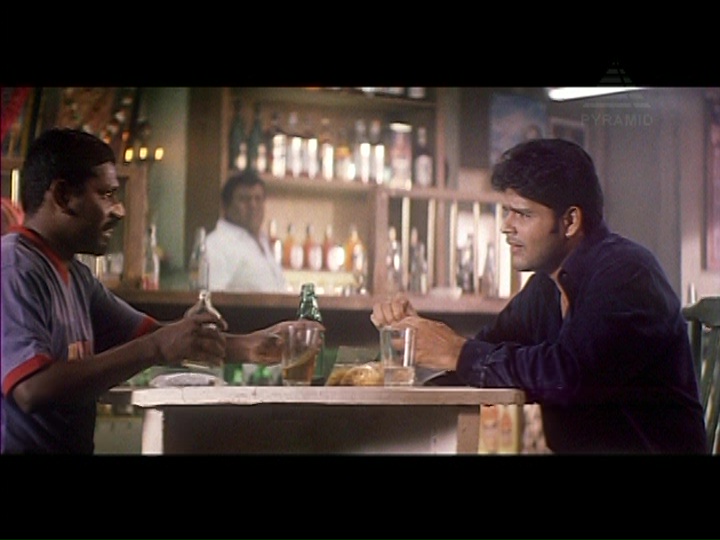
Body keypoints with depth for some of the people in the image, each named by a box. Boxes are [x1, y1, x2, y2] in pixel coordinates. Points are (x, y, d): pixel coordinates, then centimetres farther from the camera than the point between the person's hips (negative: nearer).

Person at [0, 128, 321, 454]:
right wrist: (155, 349, -26)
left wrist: (245, 347, 1)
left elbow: (147, 334, 15)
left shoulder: (73, 274, 13)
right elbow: (32, 390, -26)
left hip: (71, 447, 8)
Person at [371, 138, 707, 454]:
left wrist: (459, 354, -21)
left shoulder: (625, 274, -16)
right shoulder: (546, 285, 12)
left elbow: (569, 372, -29)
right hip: (575, 448, 8)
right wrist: (415, 328, -6)